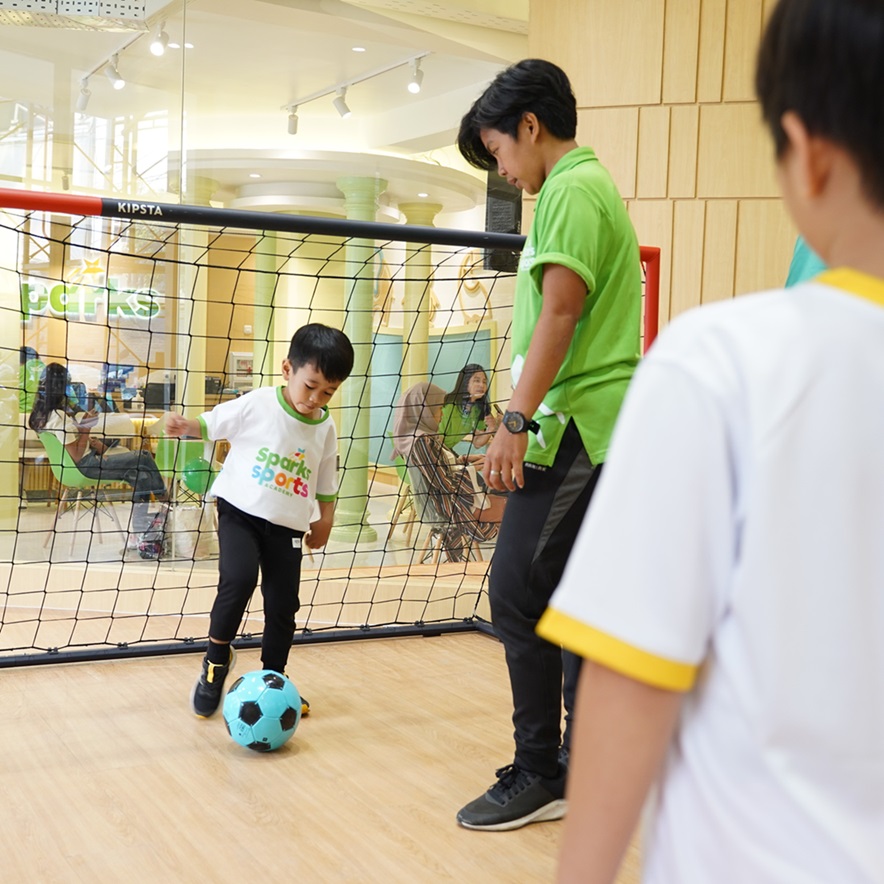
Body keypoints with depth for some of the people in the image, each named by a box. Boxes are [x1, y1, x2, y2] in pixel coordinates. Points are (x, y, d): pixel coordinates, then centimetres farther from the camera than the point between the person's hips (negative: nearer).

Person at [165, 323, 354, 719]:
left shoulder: (325, 428, 2)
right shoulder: (257, 405, -10)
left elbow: (327, 481, 14)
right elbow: (212, 423, -1)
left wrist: (325, 519, 14)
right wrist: (186, 425, -20)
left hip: (288, 526, 4)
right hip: (240, 512, -4)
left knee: (283, 604, 6)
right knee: (239, 579, -26)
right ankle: (217, 659, -2)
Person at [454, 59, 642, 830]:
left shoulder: (571, 190, -8)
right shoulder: (593, 187, 22)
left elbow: (559, 311, -19)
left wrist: (517, 419, -21)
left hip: (572, 432, -10)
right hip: (597, 430, 10)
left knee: (518, 595, -6)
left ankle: (538, 775, 2)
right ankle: (585, 768, 19)